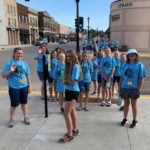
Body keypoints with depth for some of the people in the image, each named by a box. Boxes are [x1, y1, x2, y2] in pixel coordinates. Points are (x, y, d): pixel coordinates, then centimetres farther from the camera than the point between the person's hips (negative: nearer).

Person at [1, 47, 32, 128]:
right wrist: (10, 71, -23)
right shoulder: (9, 63, -7)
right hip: (13, 88, -3)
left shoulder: (24, 63, 4)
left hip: (24, 87, 3)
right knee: (14, 104, 3)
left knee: (24, 102, 14)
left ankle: (26, 117, 30)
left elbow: (28, 75, 10)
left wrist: (30, 86, 8)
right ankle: (11, 119, 25)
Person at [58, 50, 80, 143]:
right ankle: (75, 130, 35)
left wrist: (66, 80, -5)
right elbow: (66, 79, 10)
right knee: (72, 111, 19)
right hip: (69, 90, 9)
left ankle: (70, 136, 6)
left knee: (66, 113, -5)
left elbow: (73, 82, -23)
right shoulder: (68, 65, 8)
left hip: (73, 91, -9)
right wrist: (66, 80, -12)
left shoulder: (75, 66, -18)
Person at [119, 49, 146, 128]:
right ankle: (125, 119, 27)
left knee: (134, 104, 8)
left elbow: (141, 78, -6)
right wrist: (120, 88, 6)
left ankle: (134, 120, 22)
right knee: (126, 104, 14)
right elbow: (122, 78, 9)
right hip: (125, 88, 3)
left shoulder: (139, 65, -1)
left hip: (134, 88, -3)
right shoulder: (125, 65, 8)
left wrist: (139, 89, -12)